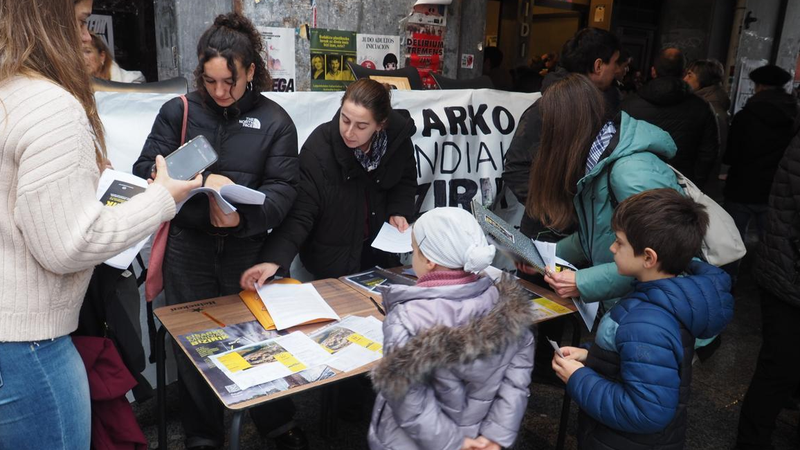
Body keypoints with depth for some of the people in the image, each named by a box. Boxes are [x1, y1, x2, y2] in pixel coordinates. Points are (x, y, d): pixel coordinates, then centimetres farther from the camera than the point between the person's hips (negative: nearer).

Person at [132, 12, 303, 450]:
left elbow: (282, 189, -8)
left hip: (247, 249, -1)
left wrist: (244, 217, -26)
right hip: (188, 247, 1)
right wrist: (199, 181, -20)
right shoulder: (178, 111, 1)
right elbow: (146, 168, -3)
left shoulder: (274, 120, -1)